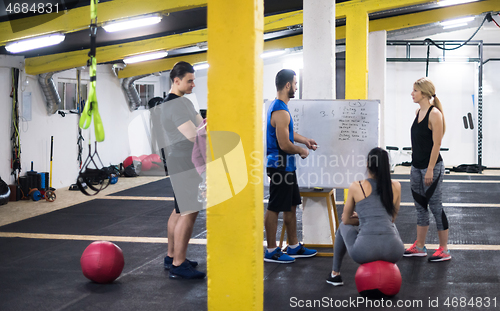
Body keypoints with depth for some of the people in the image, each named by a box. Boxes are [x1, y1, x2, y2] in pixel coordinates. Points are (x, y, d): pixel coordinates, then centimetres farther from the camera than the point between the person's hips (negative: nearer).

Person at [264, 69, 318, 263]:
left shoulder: (278, 107, 12)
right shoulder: (280, 111, -21)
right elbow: (284, 145, -24)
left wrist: (305, 140, 27)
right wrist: (302, 151, -8)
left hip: (286, 166, 11)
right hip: (280, 166, -11)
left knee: (291, 205, 16)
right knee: (274, 208, -2)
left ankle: (294, 247, 25)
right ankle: (271, 252, 6)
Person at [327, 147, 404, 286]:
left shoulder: (356, 187, 5)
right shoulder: (396, 187, 12)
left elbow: (346, 220, 17)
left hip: (365, 251, -2)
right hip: (393, 252, 2)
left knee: (344, 227, 34)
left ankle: (335, 274, 42)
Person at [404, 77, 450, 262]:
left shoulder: (434, 113, -15)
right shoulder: (419, 112, 10)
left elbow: (436, 144, -18)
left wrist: (430, 170, -20)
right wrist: (414, 166, 16)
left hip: (432, 167, -8)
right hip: (417, 167, 8)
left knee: (436, 206, -1)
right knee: (420, 206, 13)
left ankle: (444, 250, 9)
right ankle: (419, 247, 22)